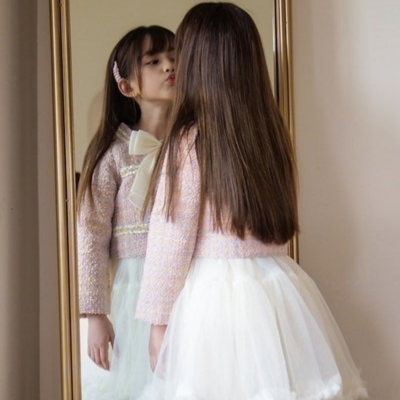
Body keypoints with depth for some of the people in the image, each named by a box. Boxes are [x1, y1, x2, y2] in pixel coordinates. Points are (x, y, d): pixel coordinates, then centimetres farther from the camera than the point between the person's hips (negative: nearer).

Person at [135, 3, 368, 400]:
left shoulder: (189, 142, -10)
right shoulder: (272, 133, 6)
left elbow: (172, 241, -9)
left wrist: (158, 319, -2)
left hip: (213, 299, -5)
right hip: (280, 292, 6)